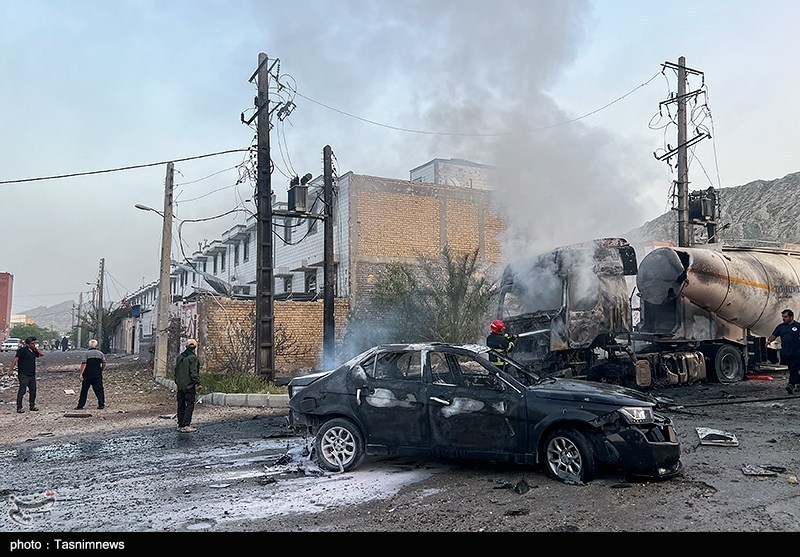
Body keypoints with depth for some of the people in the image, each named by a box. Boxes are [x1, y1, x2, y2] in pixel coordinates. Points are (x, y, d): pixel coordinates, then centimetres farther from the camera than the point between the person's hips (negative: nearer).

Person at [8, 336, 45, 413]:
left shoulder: (34, 351, 14)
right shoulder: (22, 350, -7)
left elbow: (42, 354, 16)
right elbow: (15, 359, -11)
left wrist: (36, 349, 6)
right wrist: (11, 369, -17)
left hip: (32, 375, 7)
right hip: (23, 375, -7)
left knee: (33, 391, 11)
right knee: (22, 391, -7)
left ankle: (32, 406, 21)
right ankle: (19, 408, -1)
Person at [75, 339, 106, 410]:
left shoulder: (86, 353, -4)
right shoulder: (101, 353, 6)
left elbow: (84, 364, -11)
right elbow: (104, 365, 3)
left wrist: (81, 374, -9)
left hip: (87, 375, -2)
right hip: (98, 375, 2)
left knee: (84, 390, 6)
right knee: (99, 389, 6)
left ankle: (80, 405, 9)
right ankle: (101, 404, 2)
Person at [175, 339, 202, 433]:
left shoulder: (180, 357, 12)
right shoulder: (193, 357, -13)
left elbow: (176, 370, 18)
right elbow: (194, 372, -18)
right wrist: (198, 383, -14)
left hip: (180, 385, 8)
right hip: (189, 385, -8)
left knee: (181, 405, 13)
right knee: (190, 405, -5)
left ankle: (180, 424, 18)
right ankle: (186, 426, -9)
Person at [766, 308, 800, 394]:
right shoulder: (780, 326, 13)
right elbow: (774, 335, 11)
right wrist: (769, 341, -8)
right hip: (786, 353, 4)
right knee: (792, 369, 11)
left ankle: (791, 385, -20)